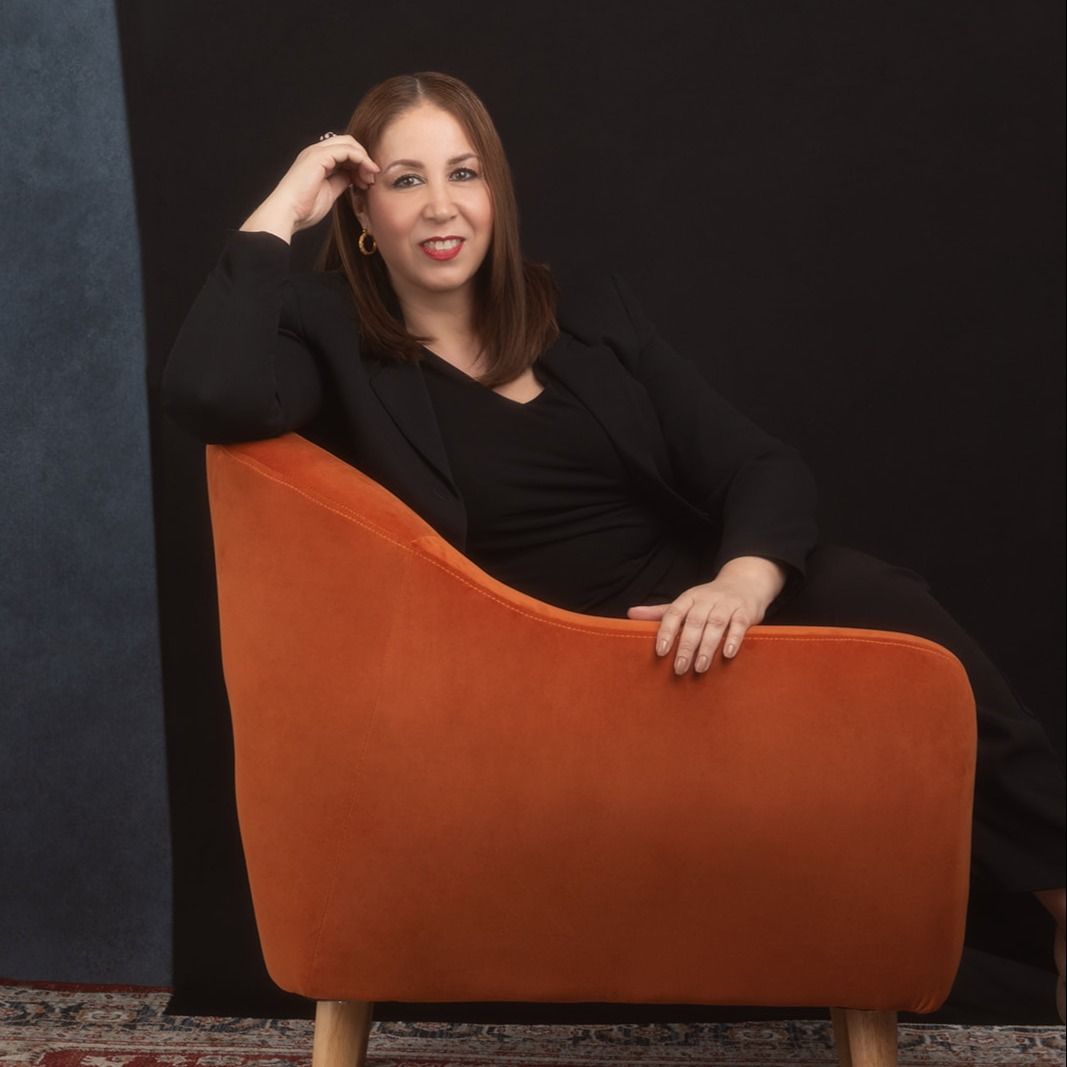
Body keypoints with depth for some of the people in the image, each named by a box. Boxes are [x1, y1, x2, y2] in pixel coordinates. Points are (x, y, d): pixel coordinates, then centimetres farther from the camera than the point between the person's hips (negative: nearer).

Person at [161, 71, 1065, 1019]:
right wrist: (281, 211, -9)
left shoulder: (594, 314, 12)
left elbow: (762, 466, 3)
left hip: (695, 608, 4)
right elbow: (208, 394, -21)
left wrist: (746, 578, -20)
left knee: (888, 612, -27)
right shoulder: (336, 338, 2)